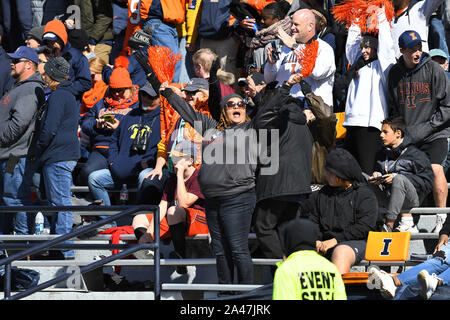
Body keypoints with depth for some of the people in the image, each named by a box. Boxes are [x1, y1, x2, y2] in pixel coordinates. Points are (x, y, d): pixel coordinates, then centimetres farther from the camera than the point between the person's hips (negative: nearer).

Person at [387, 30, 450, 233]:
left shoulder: (434, 70, -7)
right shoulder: (395, 73, 6)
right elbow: (392, 106, 17)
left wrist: (425, 128, -12)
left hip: (433, 135, -4)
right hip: (405, 136, 4)